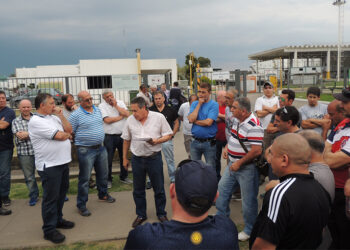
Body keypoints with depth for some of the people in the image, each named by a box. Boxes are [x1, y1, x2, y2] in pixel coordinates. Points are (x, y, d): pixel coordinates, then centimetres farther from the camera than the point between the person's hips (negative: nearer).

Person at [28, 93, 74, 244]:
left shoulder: (54, 117, 11)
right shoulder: (36, 121, -15)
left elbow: (69, 130, 7)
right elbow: (59, 136, -20)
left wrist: (61, 116, -1)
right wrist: (67, 134, 1)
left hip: (62, 162, 8)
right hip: (49, 166, -8)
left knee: (61, 193, 18)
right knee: (51, 197, 1)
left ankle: (58, 219, 35)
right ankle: (49, 230, 13)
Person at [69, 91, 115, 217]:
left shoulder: (97, 110, 9)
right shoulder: (76, 115, -12)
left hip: (100, 148, 7)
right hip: (85, 150, -6)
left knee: (103, 174, 19)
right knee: (84, 178, 1)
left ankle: (103, 194, 40)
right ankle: (81, 205, 14)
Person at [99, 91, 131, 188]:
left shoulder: (120, 103, 6)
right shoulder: (102, 106, -4)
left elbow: (127, 114, -9)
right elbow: (107, 120, -17)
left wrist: (116, 105, -10)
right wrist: (121, 116, -8)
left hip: (122, 135, 4)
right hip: (109, 137, -3)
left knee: (124, 157, 14)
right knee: (108, 159, 1)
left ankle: (124, 177, 31)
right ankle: (108, 179, 16)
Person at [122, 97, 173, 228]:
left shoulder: (159, 117, -7)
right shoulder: (130, 120, 1)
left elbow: (168, 135, -2)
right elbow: (126, 140, 10)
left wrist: (157, 141, -20)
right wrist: (124, 158, 12)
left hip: (154, 157, -2)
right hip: (137, 159, 3)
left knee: (159, 189, 8)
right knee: (138, 190, 12)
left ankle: (161, 214, 27)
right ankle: (141, 215, 30)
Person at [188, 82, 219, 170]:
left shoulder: (214, 105, -8)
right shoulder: (194, 104, 6)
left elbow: (208, 122, -19)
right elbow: (190, 119, -10)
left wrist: (195, 121, -5)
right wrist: (199, 104, -8)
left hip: (209, 142, -4)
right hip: (195, 142, 4)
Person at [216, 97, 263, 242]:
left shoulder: (253, 126, -24)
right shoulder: (237, 120, 5)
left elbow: (256, 151, -29)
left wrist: (239, 163, -21)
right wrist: (227, 147, 6)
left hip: (247, 168, -9)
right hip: (233, 165, 9)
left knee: (248, 200, 6)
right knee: (222, 189, 17)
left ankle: (249, 230, 25)